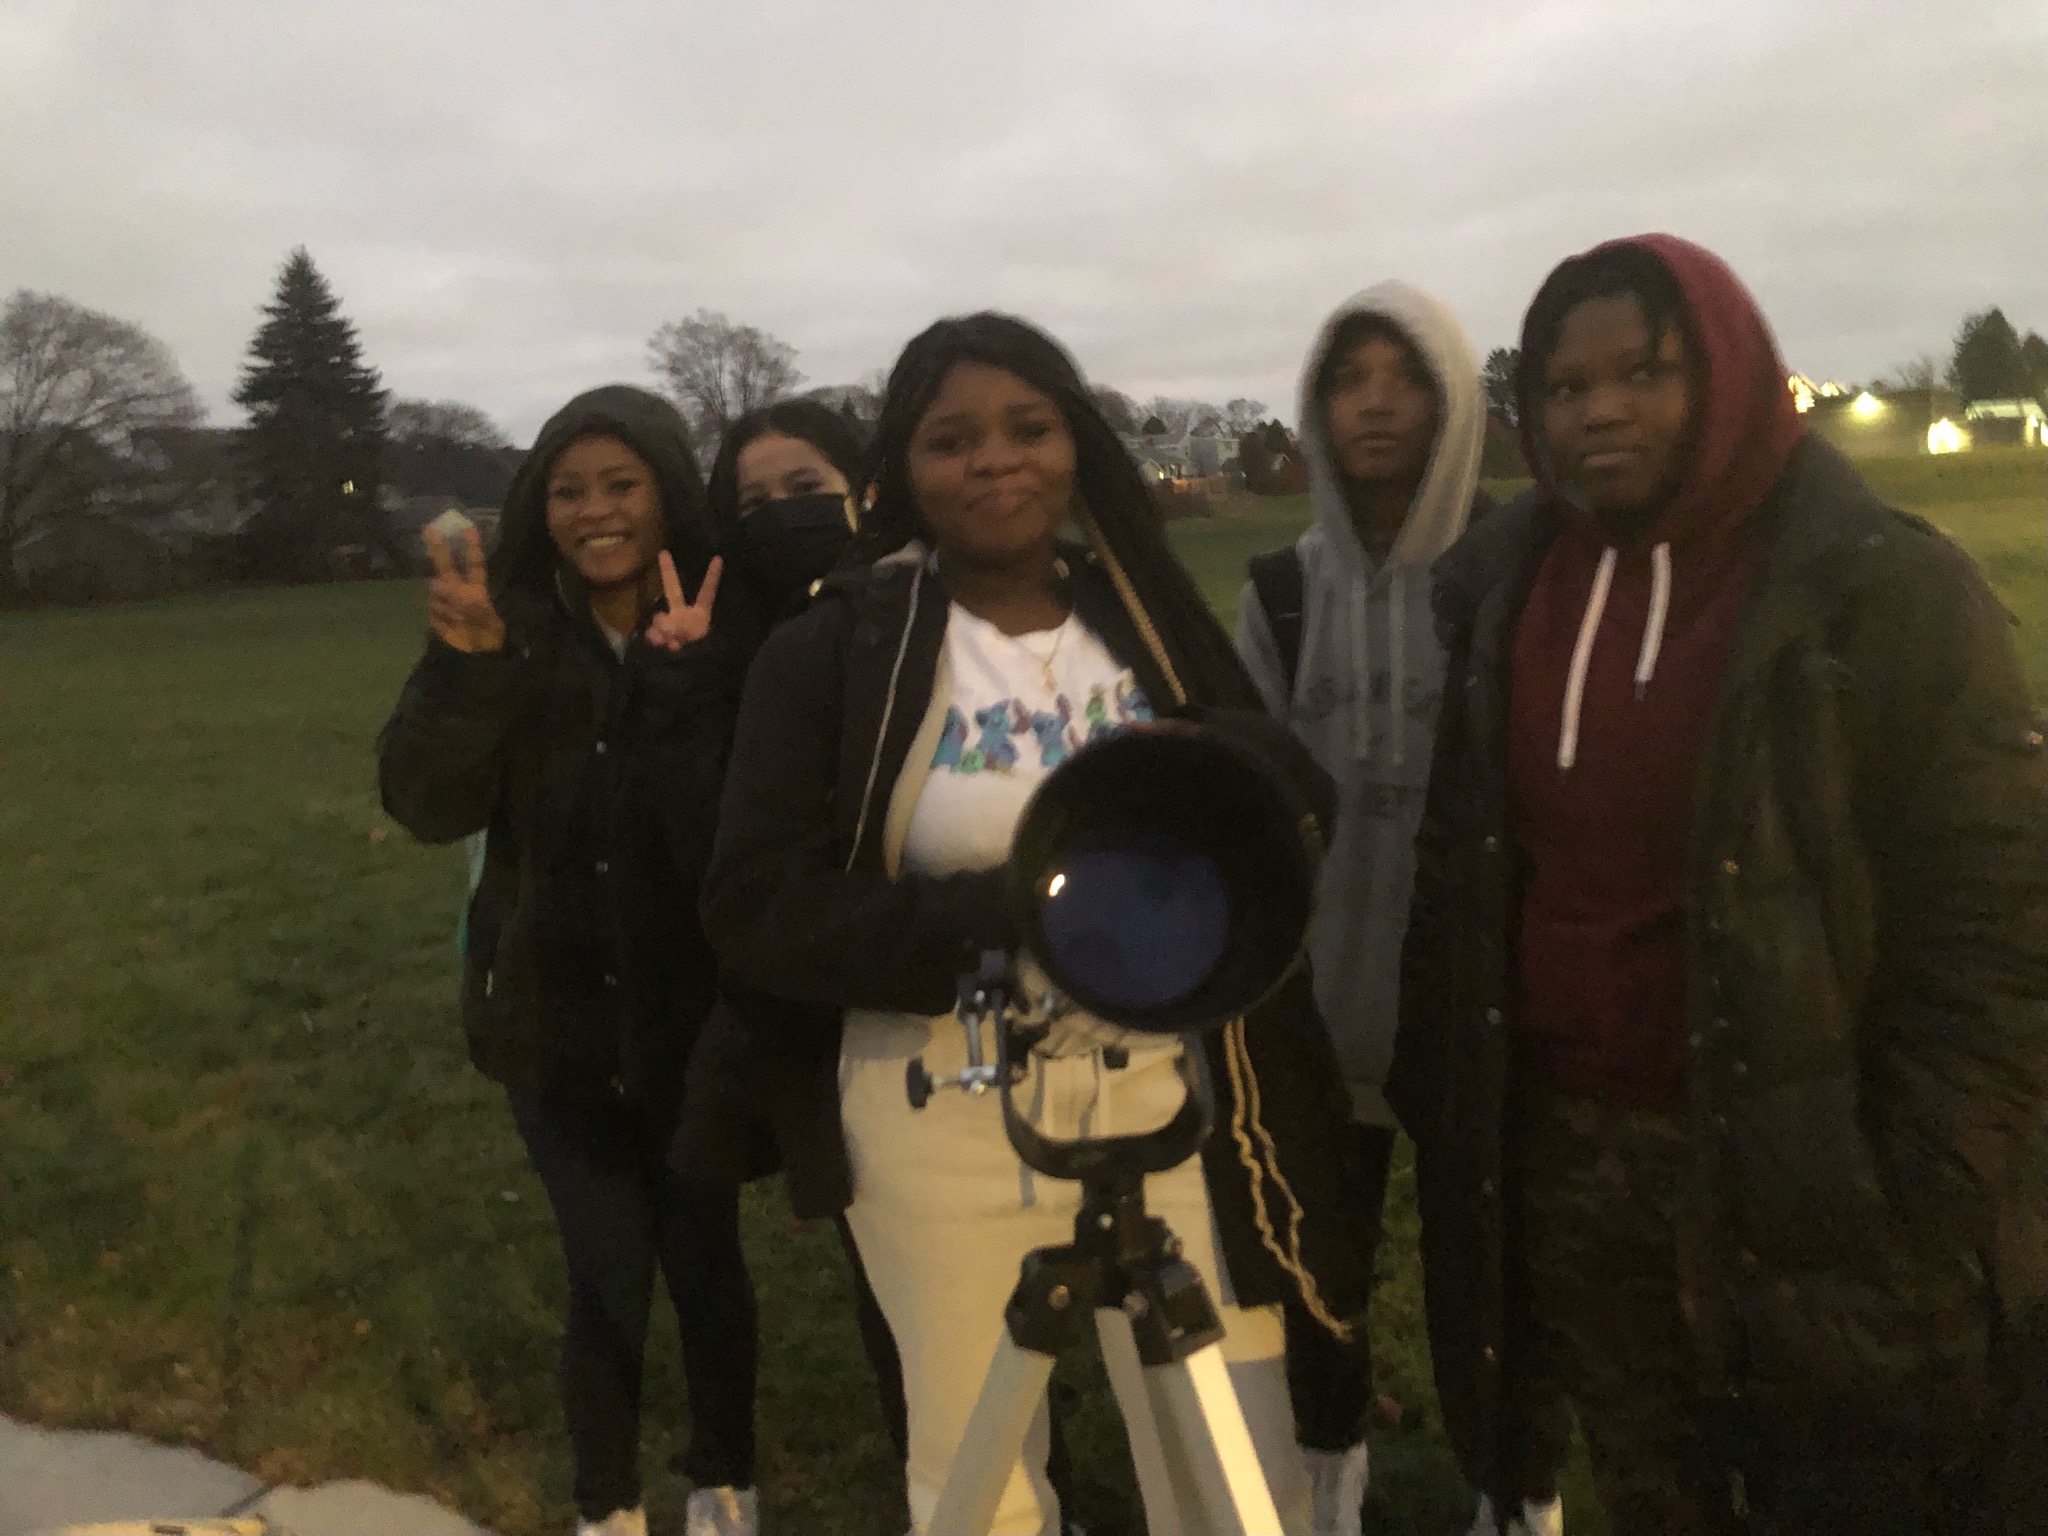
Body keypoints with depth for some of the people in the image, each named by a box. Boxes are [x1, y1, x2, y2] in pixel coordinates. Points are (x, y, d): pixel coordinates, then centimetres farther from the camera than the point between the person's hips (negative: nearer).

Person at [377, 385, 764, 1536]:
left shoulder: (732, 636, -12)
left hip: (695, 1019, -1)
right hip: (554, 1016, 1)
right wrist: (466, 664, -29)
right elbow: (426, 807, -15)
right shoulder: (510, 630, -6)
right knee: (608, 1278, 7)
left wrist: (679, 679, -31)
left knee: (704, 1261, 14)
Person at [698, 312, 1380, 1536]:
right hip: (946, 1117, -2)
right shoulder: (830, 653, -6)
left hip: (1173, 1094, 3)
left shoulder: (1151, 618, 4)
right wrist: (990, 919, -22)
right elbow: (757, 908, -11)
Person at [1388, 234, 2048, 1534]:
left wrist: (1925, 1204, -16)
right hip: (1557, 1154, 4)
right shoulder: (1493, 587, 2)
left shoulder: (1883, 592, -12)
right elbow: (1448, 873, 7)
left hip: (1806, 1178, -3)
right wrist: (1436, 1089, 4)